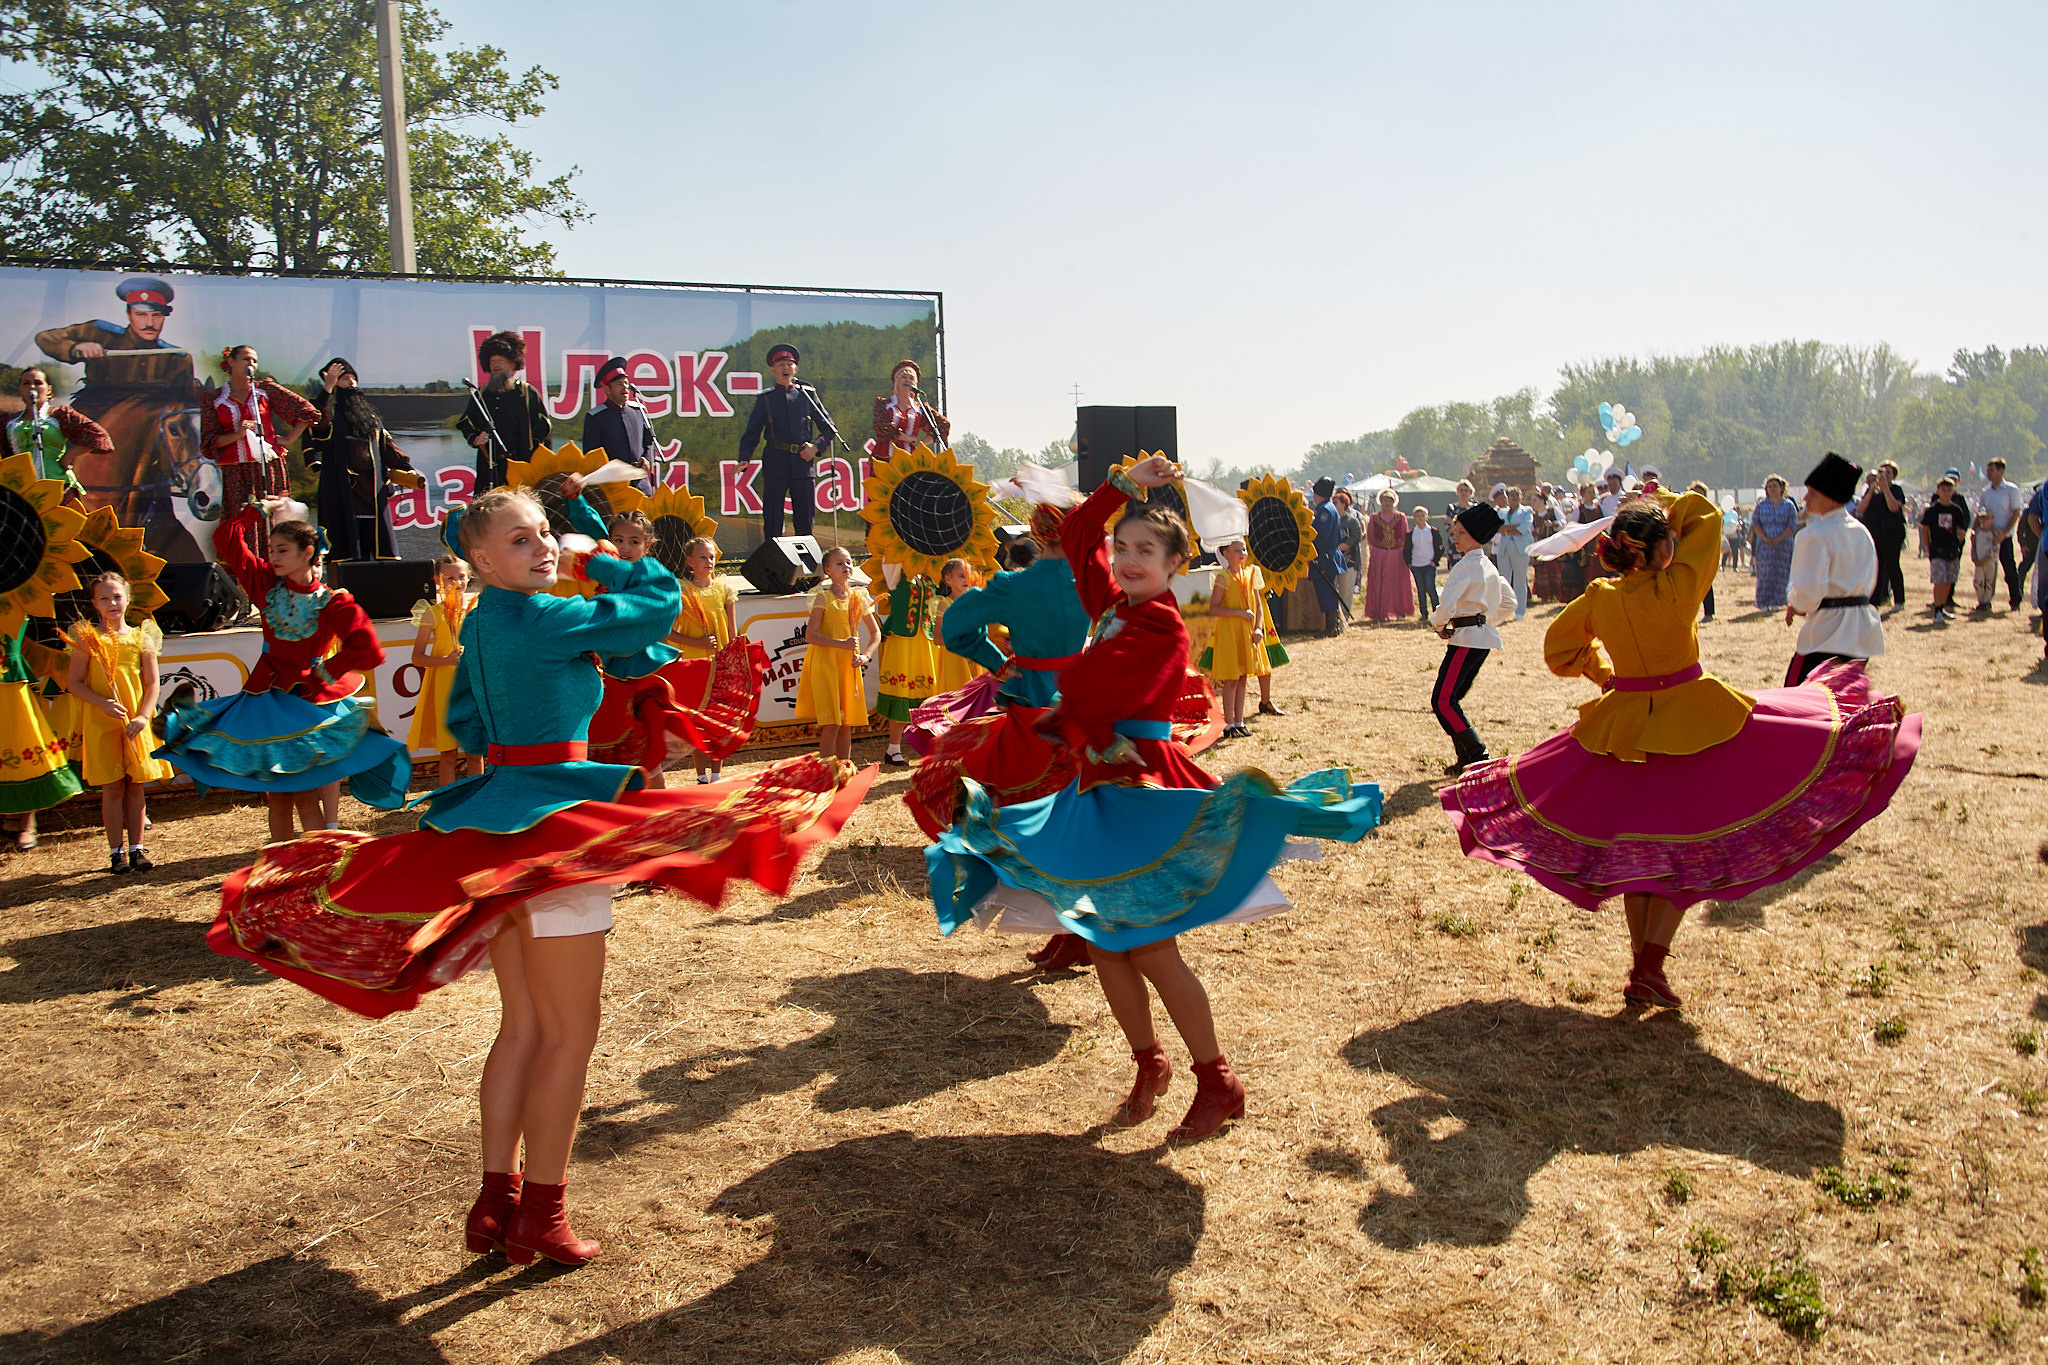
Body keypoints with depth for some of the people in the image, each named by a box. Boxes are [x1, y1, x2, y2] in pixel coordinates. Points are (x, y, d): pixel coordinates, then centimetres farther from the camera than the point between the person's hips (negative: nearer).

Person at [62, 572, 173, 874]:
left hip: (136, 723, 2)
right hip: (101, 723, -2)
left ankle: (136, 848, 14)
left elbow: (152, 683, 2)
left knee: (135, 787, 6)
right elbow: (74, 683, -1)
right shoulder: (87, 638, 0)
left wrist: (143, 716, -11)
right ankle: (116, 852, 8)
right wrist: (103, 702, -17)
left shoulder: (141, 636, 4)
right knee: (112, 788, 1)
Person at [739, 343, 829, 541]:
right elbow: (751, 433, 8)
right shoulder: (765, 398, 9)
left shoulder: (808, 394, 11)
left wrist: (816, 446, -5)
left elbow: (827, 427, 13)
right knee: (772, 518, -2)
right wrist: (744, 458, -8)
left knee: (806, 517, 2)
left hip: (802, 463, 1)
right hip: (775, 464, -1)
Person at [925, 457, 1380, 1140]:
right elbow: (1077, 535, 21)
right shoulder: (1114, 603, 10)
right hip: (1098, 785, 8)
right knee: (1103, 946, 11)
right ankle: (1149, 1066, 29)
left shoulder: (1161, 625, -14)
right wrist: (1124, 484, 15)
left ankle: (1219, 1084, 10)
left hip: (1140, 788, -8)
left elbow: (1091, 687, -22)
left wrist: (1063, 703, -2)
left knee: (1149, 950, -5)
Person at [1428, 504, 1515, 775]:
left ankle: (1479, 756, -10)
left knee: (1443, 700, -10)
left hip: (1466, 638, -10)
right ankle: (1466, 759, 15)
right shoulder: (1488, 566, 14)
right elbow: (1508, 602, 23)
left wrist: (1437, 624, -4)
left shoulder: (1465, 566, -14)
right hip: (1483, 638, 10)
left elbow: (1447, 605, -23)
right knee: (1451, 698, 13)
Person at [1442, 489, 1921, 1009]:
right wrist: (1664, 505, 9)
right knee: (1687, 841, 5)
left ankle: (1641, 970, 17)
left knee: (1635, 844, 14)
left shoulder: (1599, 597, -6)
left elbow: (1559, 646, 9)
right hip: (1691, 727, -4)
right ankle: (1651, 963, -6)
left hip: (1624, 727, 4)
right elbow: (1705, 515, -3)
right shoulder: (1677, 587, -17)